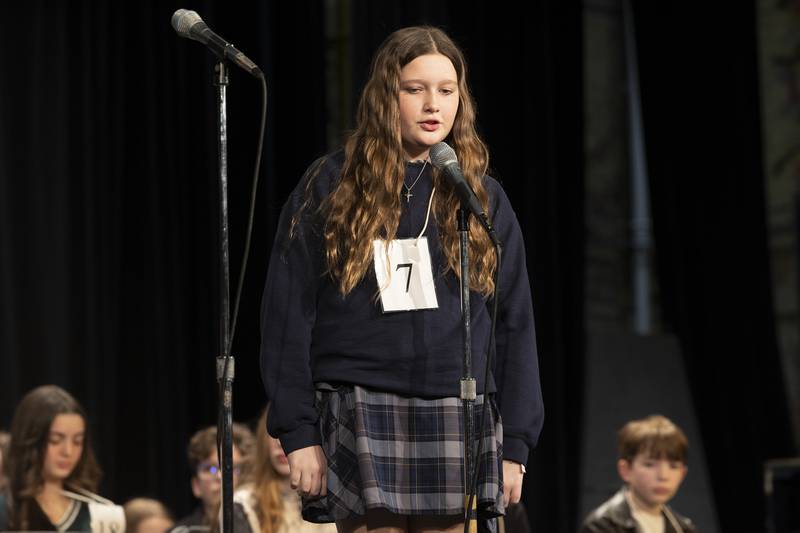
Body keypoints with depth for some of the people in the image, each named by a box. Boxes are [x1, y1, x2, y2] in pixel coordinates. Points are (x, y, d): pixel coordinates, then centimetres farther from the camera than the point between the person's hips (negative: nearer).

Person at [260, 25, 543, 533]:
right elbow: (288, 314, 3)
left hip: (460, 423, 2)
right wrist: (297, 431, -4)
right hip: (362, 422, -2)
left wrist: (515, 443, 5)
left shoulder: (484, 200, 12)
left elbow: (515, 324, 12)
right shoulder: (329, 187, 5)